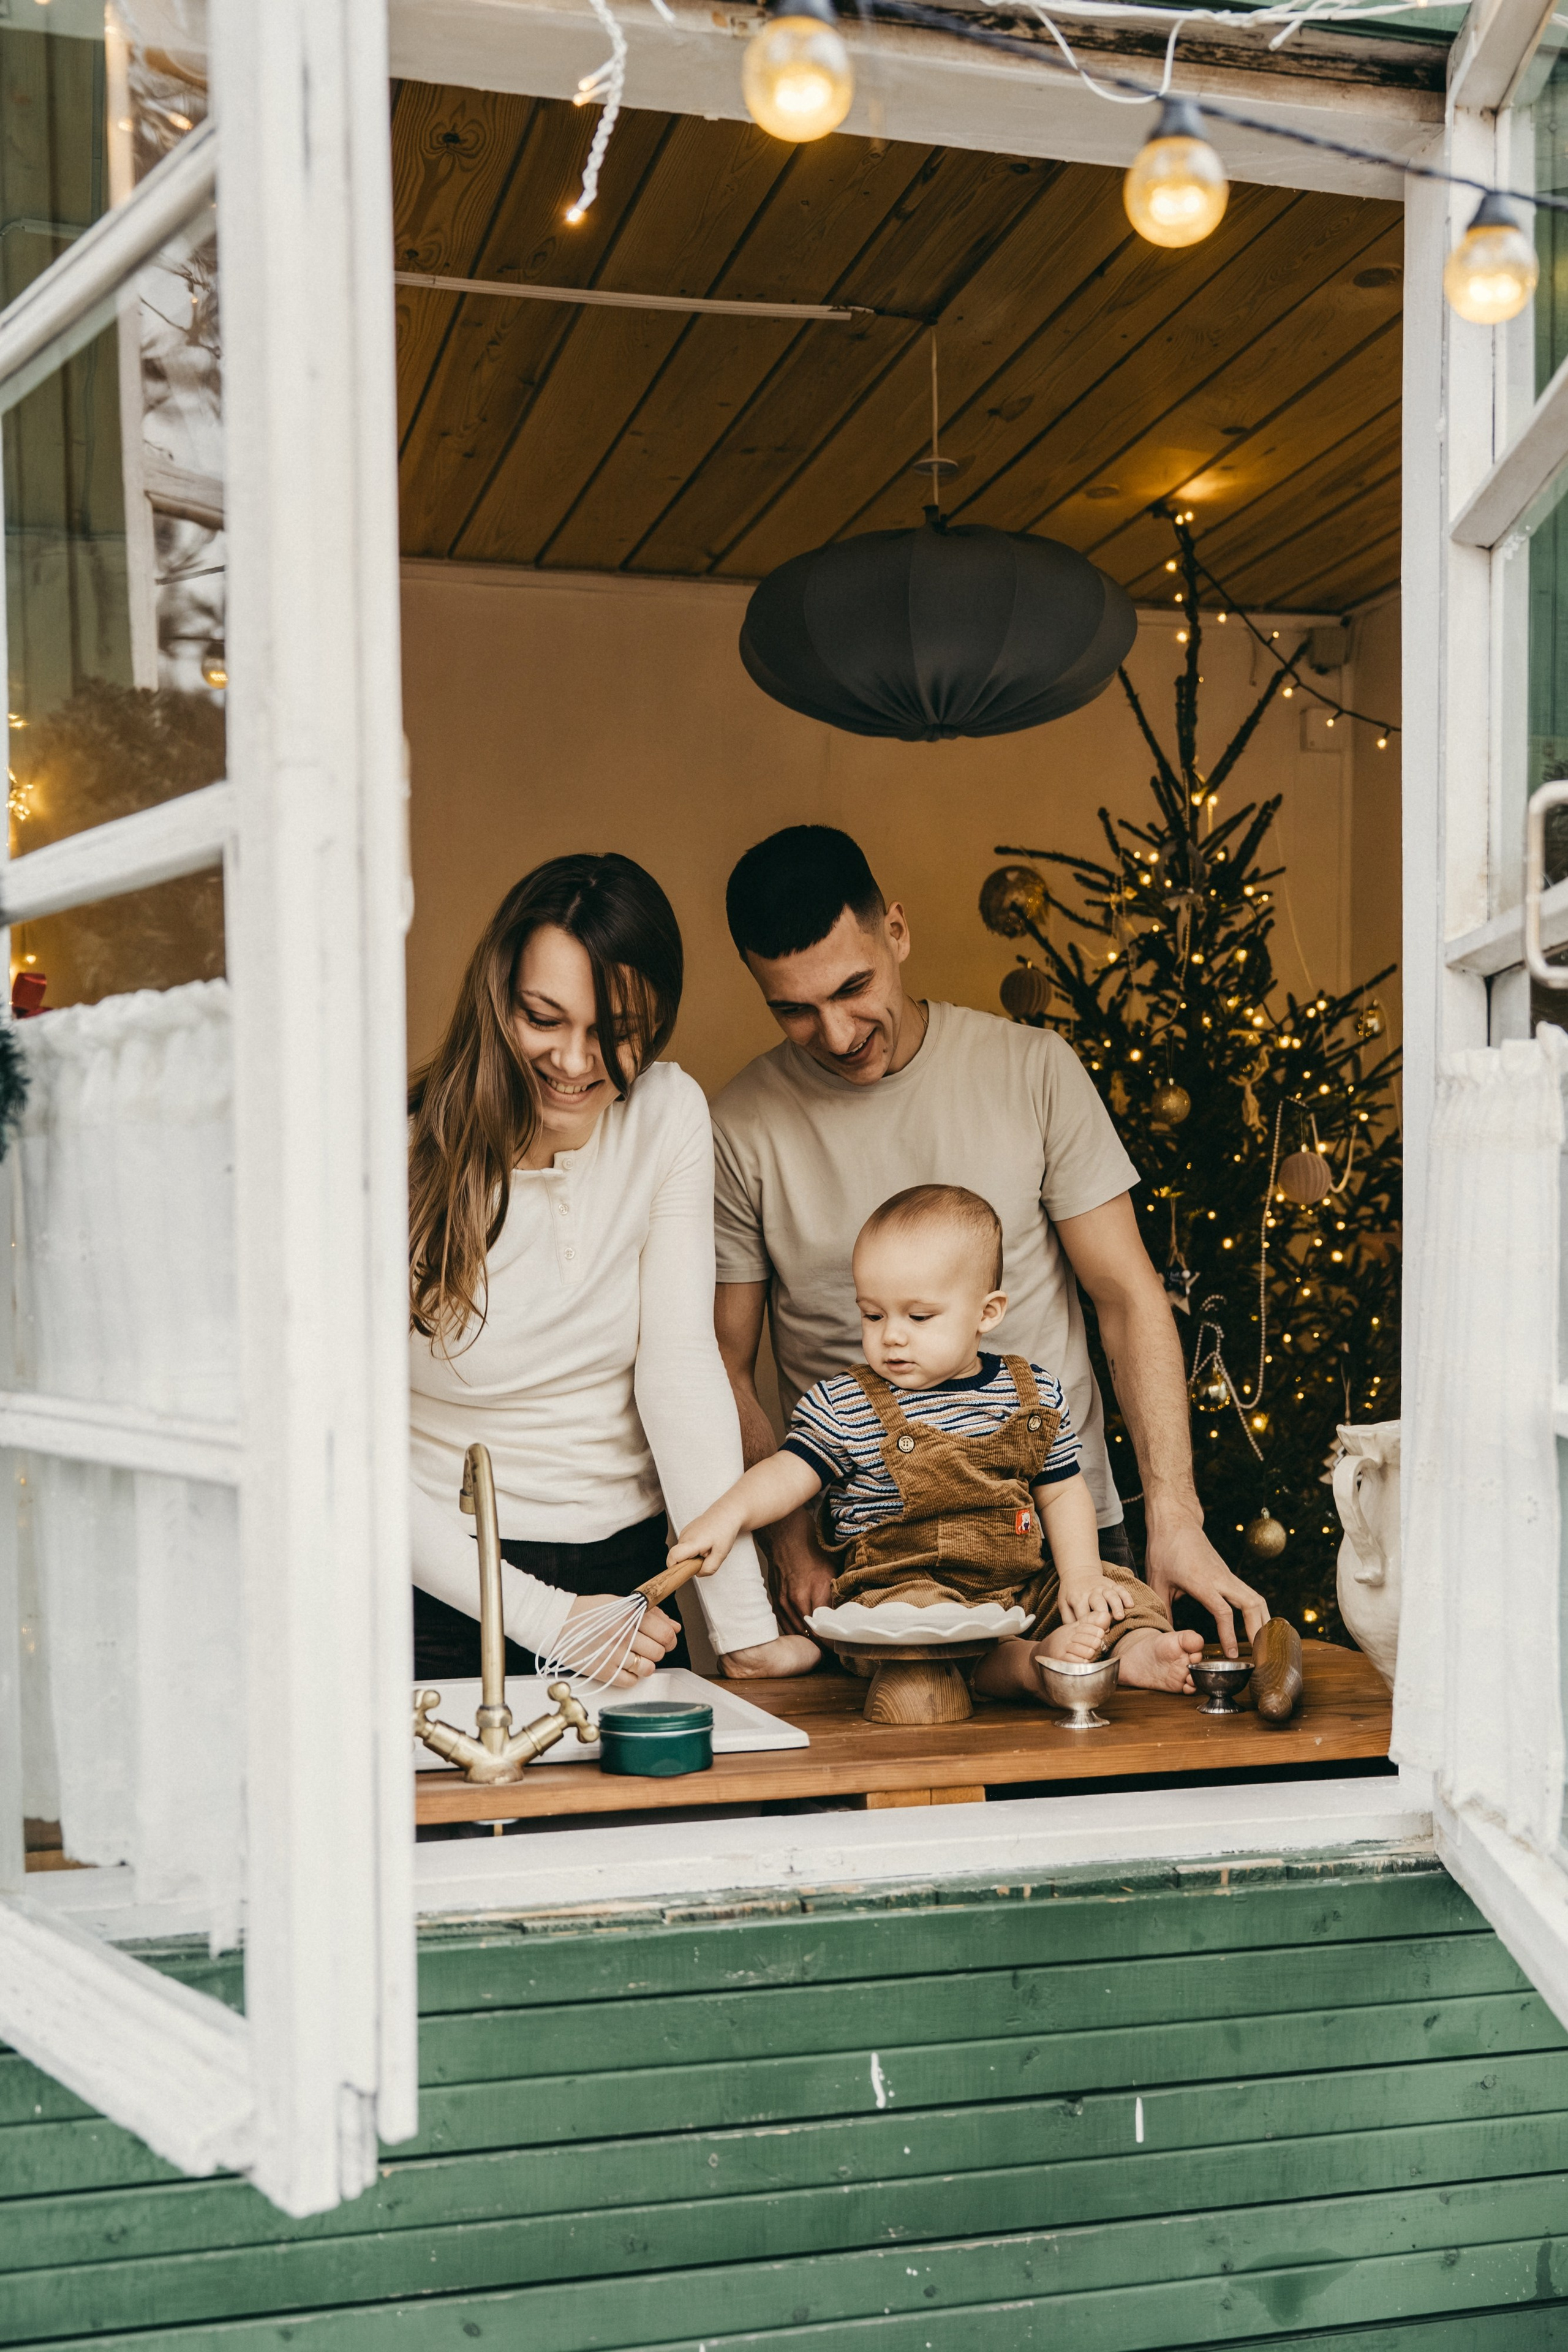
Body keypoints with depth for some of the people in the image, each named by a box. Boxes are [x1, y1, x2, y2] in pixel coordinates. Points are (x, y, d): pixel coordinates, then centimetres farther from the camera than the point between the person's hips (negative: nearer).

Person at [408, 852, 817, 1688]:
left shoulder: (669, 1116, -5)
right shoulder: (406, 1158, -13)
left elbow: (681, 1367, -8)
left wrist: (746, 1629, -14)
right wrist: (544, 1617, -20)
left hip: (627, 1577, 2)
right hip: (450, 1591, -2)